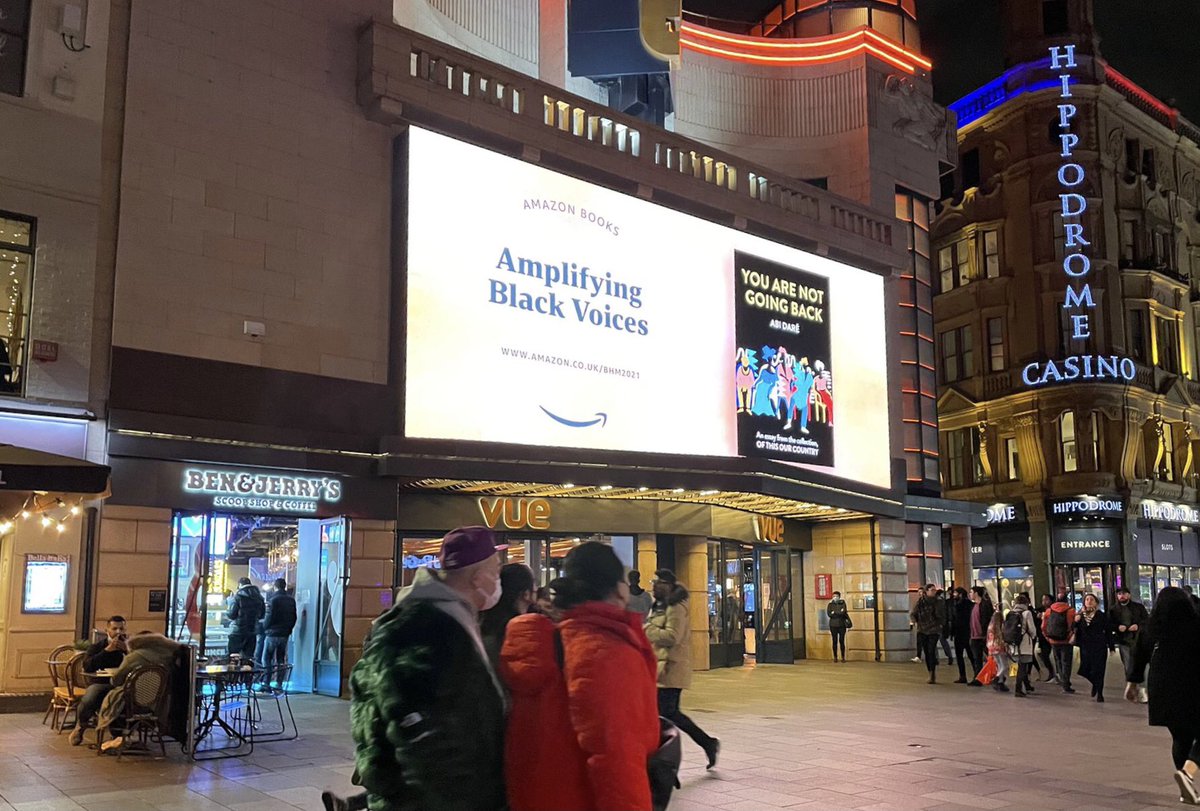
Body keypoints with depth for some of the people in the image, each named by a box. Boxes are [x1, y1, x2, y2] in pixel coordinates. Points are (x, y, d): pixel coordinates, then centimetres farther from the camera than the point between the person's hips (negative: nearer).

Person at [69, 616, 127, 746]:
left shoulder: (130, 645, 13)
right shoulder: (98, 647, 13)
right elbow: (87, 666, -8)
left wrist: (127, 650, -14)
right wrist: (107, 650, -13)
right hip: (101, 684, 1)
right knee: (87, 701, -30)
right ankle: (80, 727, 6)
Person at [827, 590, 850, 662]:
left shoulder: (842, 603, 3)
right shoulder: (830, 604, 5)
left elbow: (844, 613, -12)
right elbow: (829, 614, -8)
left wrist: (834, 612, -7)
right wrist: (839, 613, -10)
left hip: (842, 625, -1)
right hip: (833, 625, 1)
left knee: (842, 641, 0)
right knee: (835, 641, 3)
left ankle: (843, 657, 7)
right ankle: (835, 657, 9)